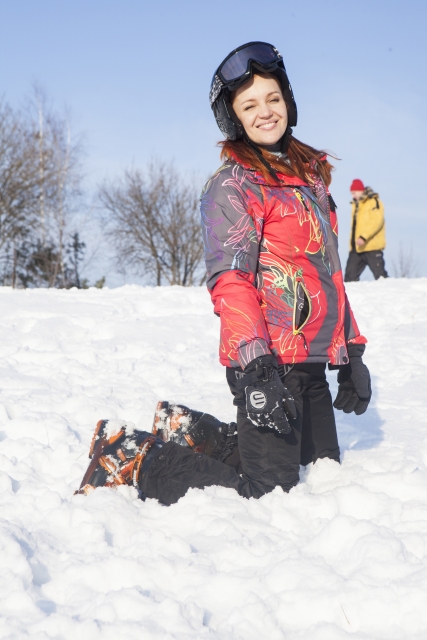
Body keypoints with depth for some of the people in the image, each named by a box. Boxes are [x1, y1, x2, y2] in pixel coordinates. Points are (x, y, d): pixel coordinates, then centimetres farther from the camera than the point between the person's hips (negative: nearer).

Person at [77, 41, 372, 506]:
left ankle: (186, 431, 24)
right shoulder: (232, 185, -7)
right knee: (267, 493, -9)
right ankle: (136, 459, 6)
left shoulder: (310, 175, 16)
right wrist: (255, 368, -28)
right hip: (271, 362, -8)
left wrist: (351, 353, 16)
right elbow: (230, 281, -17)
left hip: (313, 363, 8)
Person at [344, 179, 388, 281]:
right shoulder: (356, 204, 20)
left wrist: (363, 237, -27)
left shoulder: (374, 202, -5)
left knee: (380, 275, -8)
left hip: (372, 247, -8)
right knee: (350, 276, 2)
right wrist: (352, 244, 17)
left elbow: (376, 222, -18)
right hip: (356, 248, 8)